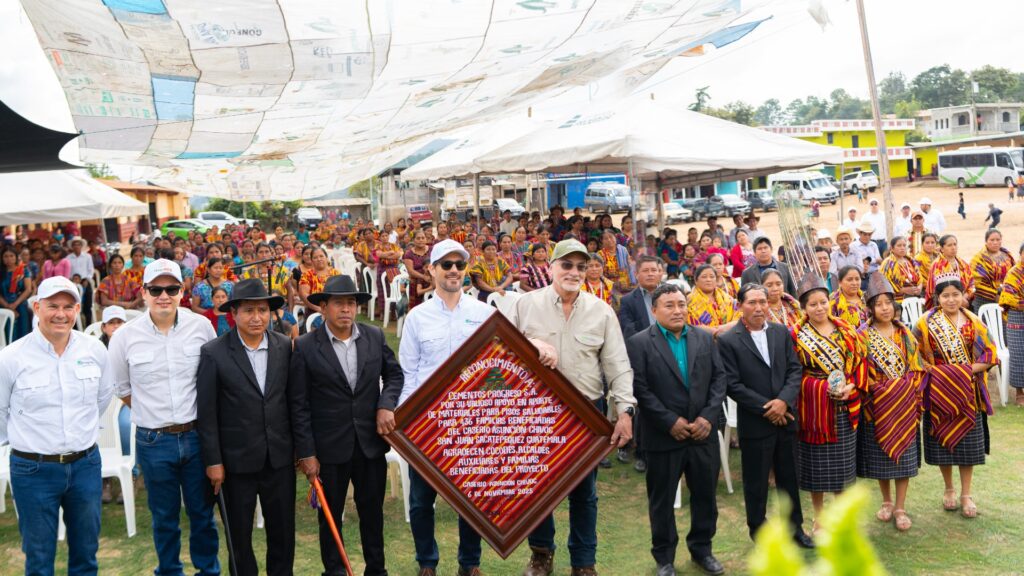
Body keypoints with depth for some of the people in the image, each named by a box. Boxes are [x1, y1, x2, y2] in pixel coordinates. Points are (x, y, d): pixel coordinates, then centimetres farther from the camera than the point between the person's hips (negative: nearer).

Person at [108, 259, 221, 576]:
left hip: (197, 436, 1)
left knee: (202, 511, 15)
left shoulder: (201, 326, -6)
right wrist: (153, 414, 8)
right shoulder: (124, 336, -7)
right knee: (164, 517, 15)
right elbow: (123, 390, 7)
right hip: (153, 441, 0)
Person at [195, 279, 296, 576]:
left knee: (283, 530, 12)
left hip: (280, 457, 2)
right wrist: (213, 462, -7)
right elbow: (206, 413, -7)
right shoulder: (213, 353, -9)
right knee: (239, 534, 13)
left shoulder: (285, 346, -1)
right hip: (237, 460, -2)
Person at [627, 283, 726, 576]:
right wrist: (671, 422, -16)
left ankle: (702, 549, 33)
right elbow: (639, 388, -12)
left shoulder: (705, 338, 7)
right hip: (663, 436, -4)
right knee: (662, 499, 9)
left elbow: (719, 378, 4)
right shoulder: (639, 343, -7)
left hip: (703, 433, 4)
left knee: (705, 495, 14)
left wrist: (708, 416, -8)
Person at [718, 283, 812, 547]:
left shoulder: (782, 332, 5)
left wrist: (784, 400, -13)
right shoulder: (727, 340, -10)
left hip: (785, 417, 4)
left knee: (789, 476, 16)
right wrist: (766, 409, -14)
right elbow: (732, 385, -13)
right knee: (756, 481, 9)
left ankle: (794, 526, 33)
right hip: (754, 423, -4)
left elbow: (794, 369, 3)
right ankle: (757, 529, 28)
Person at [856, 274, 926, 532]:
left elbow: (917, 369, 4)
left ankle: (900, 508, 14)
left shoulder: (905, 334, 4)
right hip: (877, 406, -1)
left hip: (904, 405, 2)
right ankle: (886, 501, 27)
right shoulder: (863, 336, -3)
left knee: (903, 453, 4)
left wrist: (910, 393, -7)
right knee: (879, 454, 8)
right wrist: (880, 390, -13)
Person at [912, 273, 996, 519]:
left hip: (968, 392, 1)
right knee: (942, 441, 6)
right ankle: (948, 489, 25)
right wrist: (933, 370, -15)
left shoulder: (974, 322, 1)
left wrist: (968, 370, -14)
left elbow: (990, 354, 1)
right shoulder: (926, 323, -3)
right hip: (938, 390, -1)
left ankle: (966, 495, 19)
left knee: (967, 442, 5)